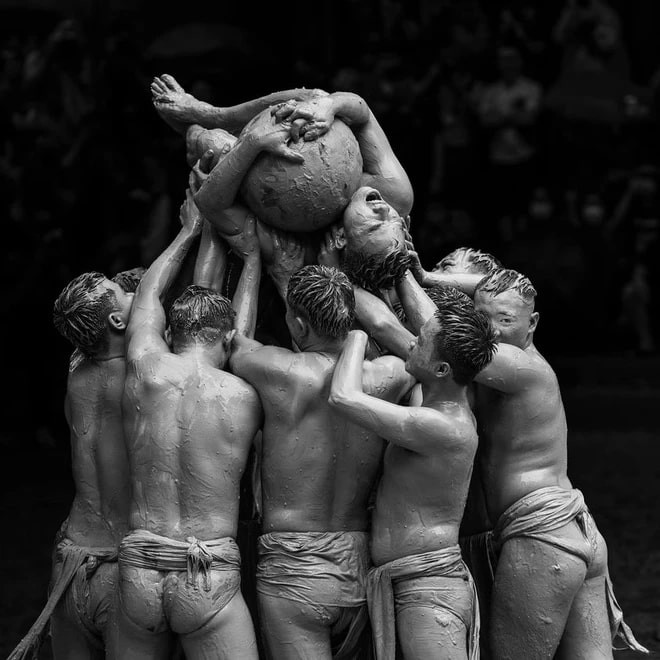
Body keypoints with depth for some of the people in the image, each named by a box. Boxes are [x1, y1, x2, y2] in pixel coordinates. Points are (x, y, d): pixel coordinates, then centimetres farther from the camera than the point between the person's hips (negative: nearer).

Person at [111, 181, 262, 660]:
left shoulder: (146, 369, 1)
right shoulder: (246, 397, 1)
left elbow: (149, 293, 22)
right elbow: (243, 322, 22)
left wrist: (191, 231, 37)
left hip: (139, 568, 2)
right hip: (211, 579, -2)